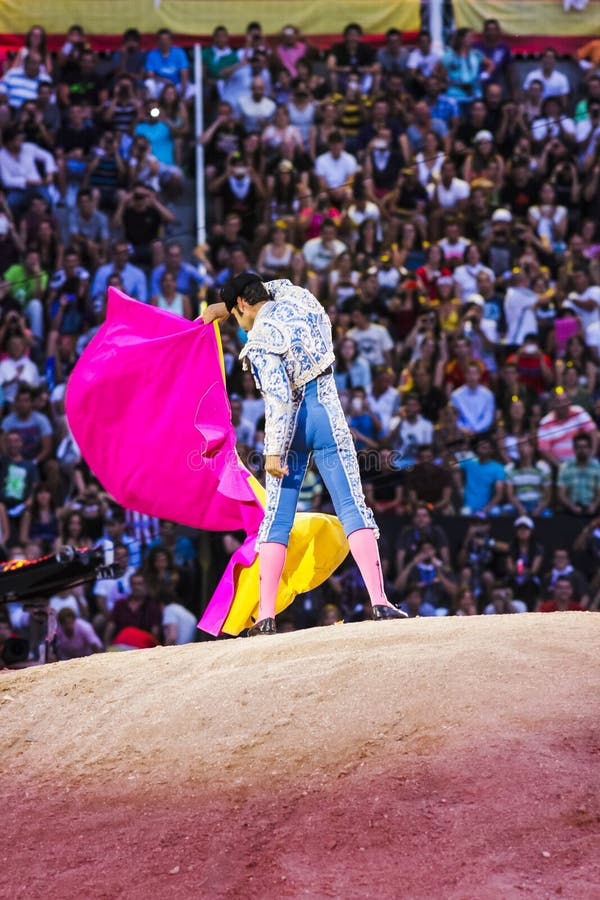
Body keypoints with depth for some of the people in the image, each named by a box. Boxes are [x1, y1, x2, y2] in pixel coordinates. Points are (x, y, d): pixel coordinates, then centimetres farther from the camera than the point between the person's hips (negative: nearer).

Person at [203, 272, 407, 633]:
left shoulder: (260, 341, -12)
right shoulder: (299, 298, 4)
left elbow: (278, 398, -21)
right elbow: (270, 291, 29)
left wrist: (274, 452, -21)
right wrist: (225, 305, 34)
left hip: (291, 425, -4)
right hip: (328, 417, 4)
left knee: (277, 519, 3)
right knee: (353, 508, -2)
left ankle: (266, 615, -2)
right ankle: (379, 601, -14)